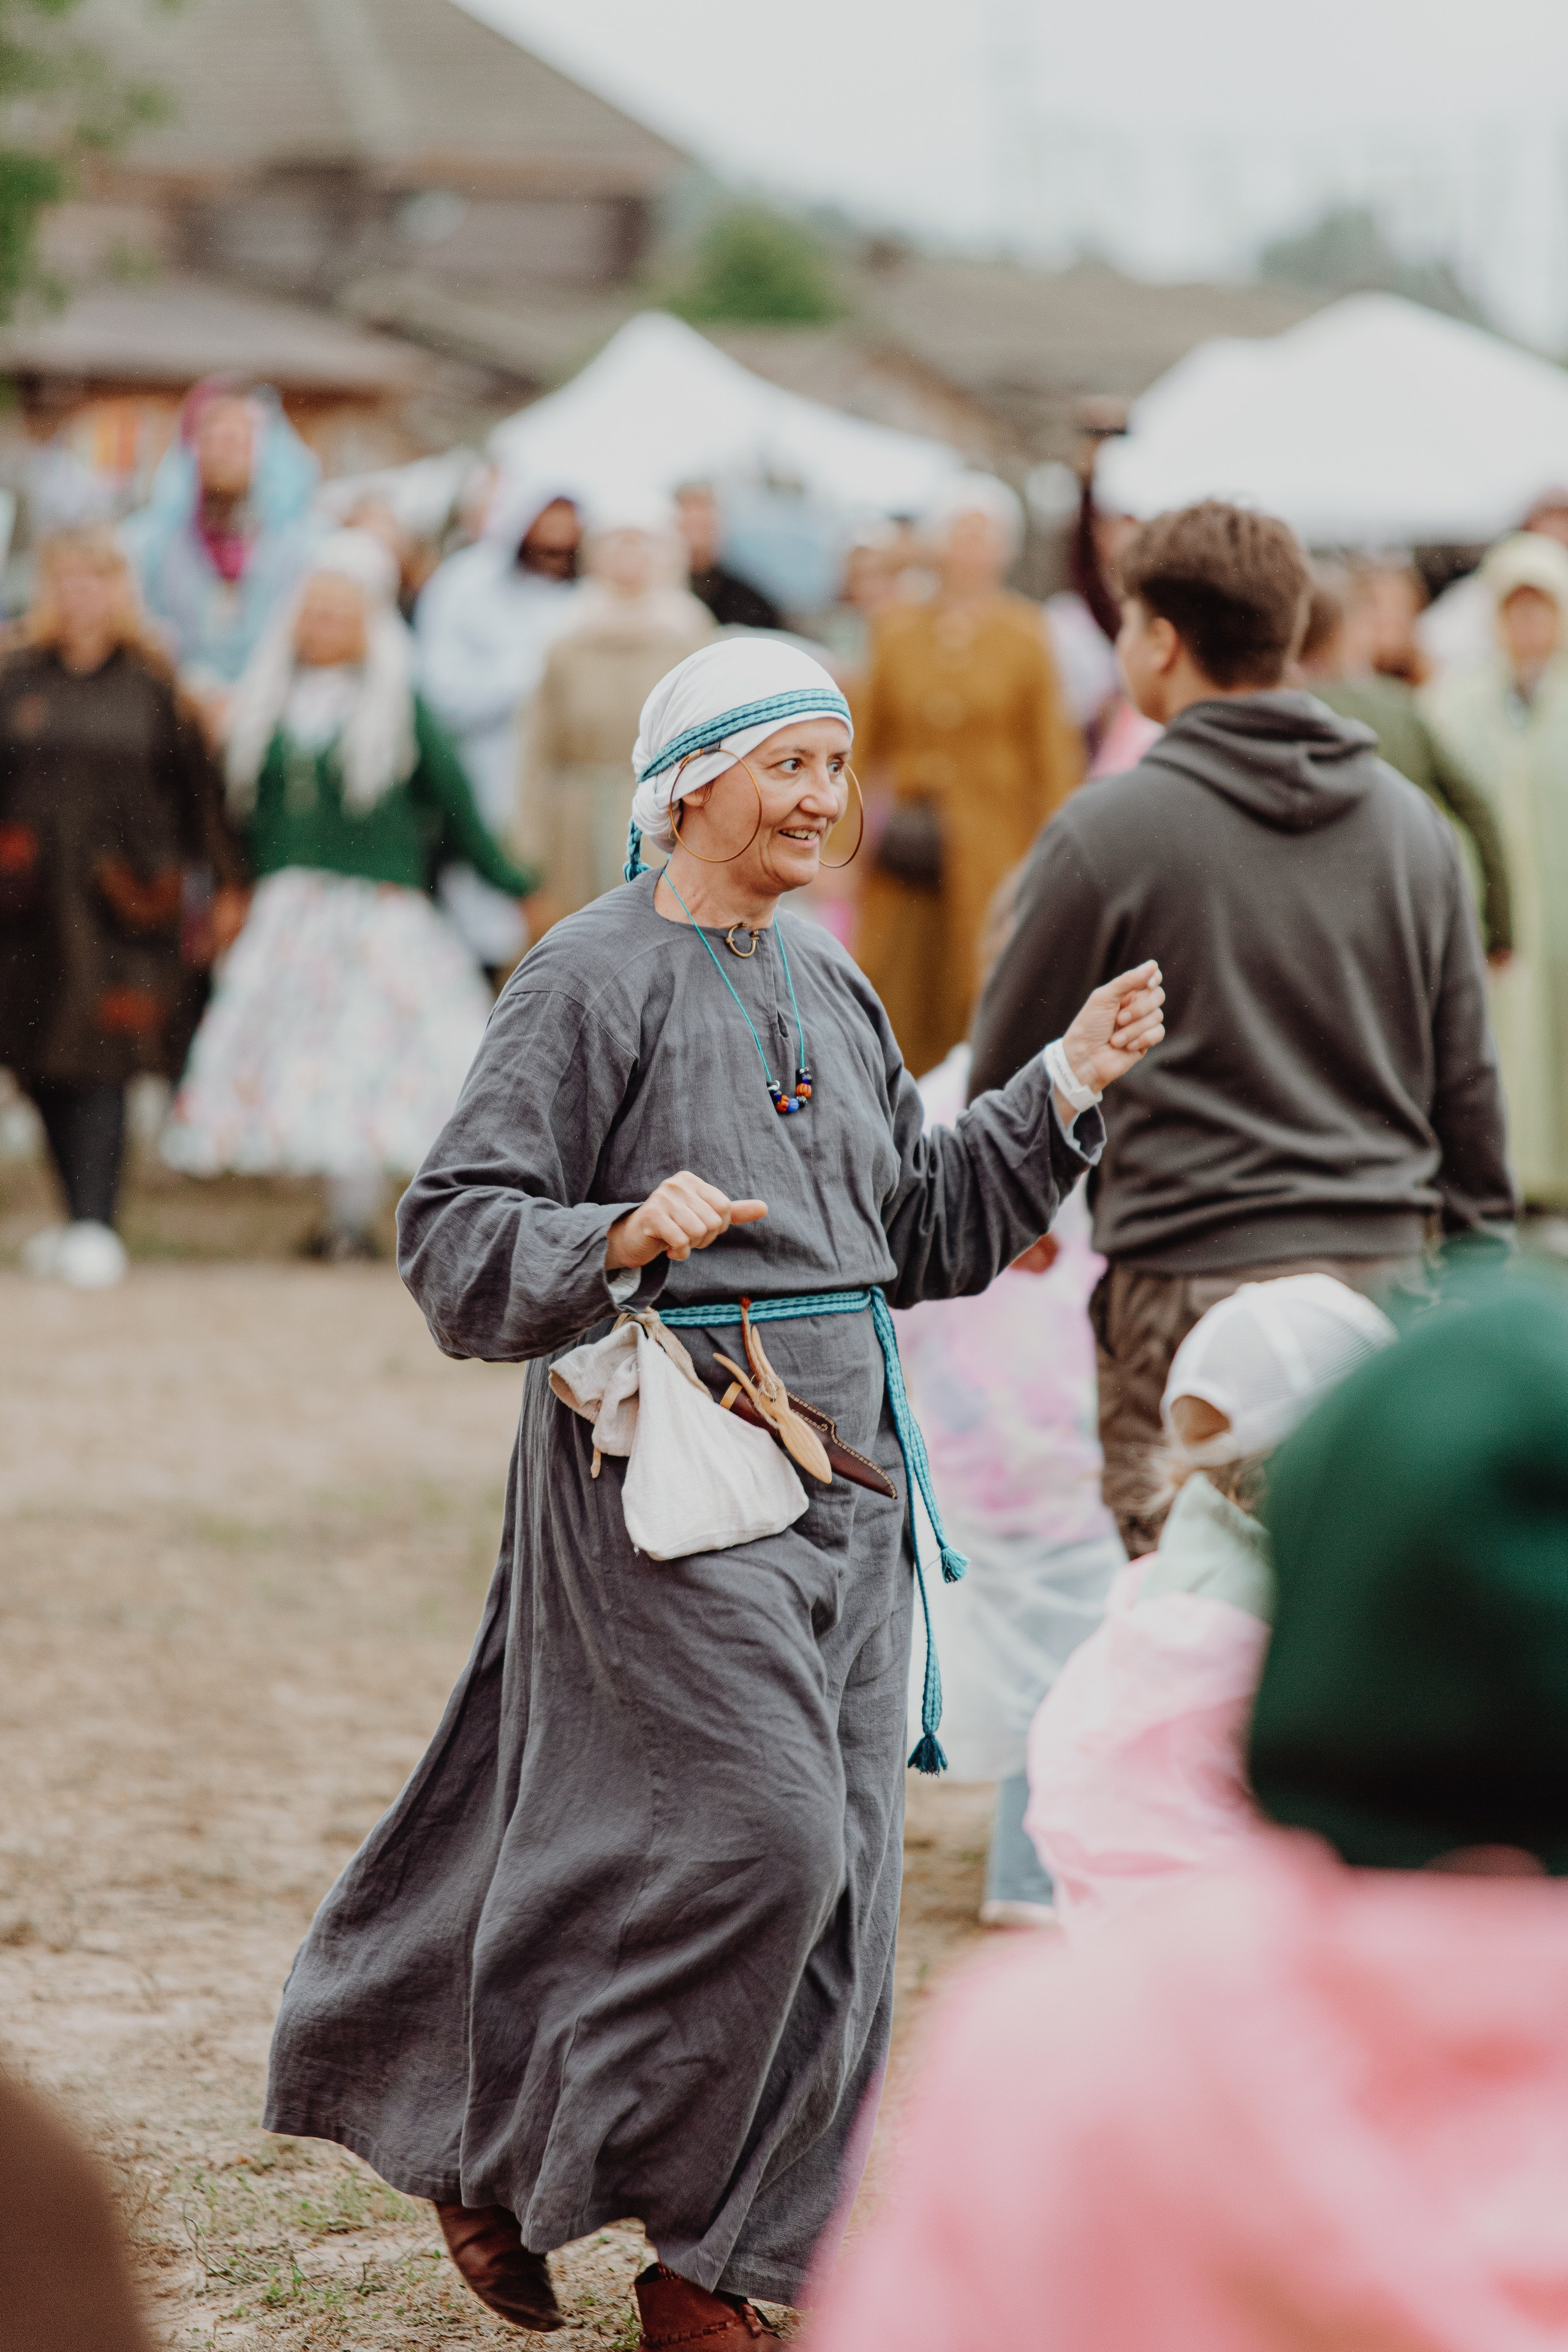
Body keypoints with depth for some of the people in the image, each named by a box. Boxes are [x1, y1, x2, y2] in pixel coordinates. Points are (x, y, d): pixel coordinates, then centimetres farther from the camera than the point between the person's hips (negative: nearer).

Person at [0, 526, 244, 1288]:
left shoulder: (151, 684, 4)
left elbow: (196, 789, 7)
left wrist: (229, 882, 7)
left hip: (119, 902, -2)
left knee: (100, 1065, -10)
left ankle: (96, 1231, -12)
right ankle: (84, 1219, 15)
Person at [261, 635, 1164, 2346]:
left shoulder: (827, 986, 15)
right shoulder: (593, 979, -7)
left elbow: (919, 1234, 21)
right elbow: (454, 1239, -11)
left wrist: (1064, 1088, 12)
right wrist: (625, 1239, -28)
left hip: (837, 1466, 7)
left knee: (827, 1869, 4)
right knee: (751, 1834, -15)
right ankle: (500, 2156, 3)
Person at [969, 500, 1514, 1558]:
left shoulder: (1108, 832, -5)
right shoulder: (1415, 825, 10)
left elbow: (1010, 1066, 5)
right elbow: (1467, 1082, 13)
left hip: (1192, 1282, -5)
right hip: (1383, 1273, 5)